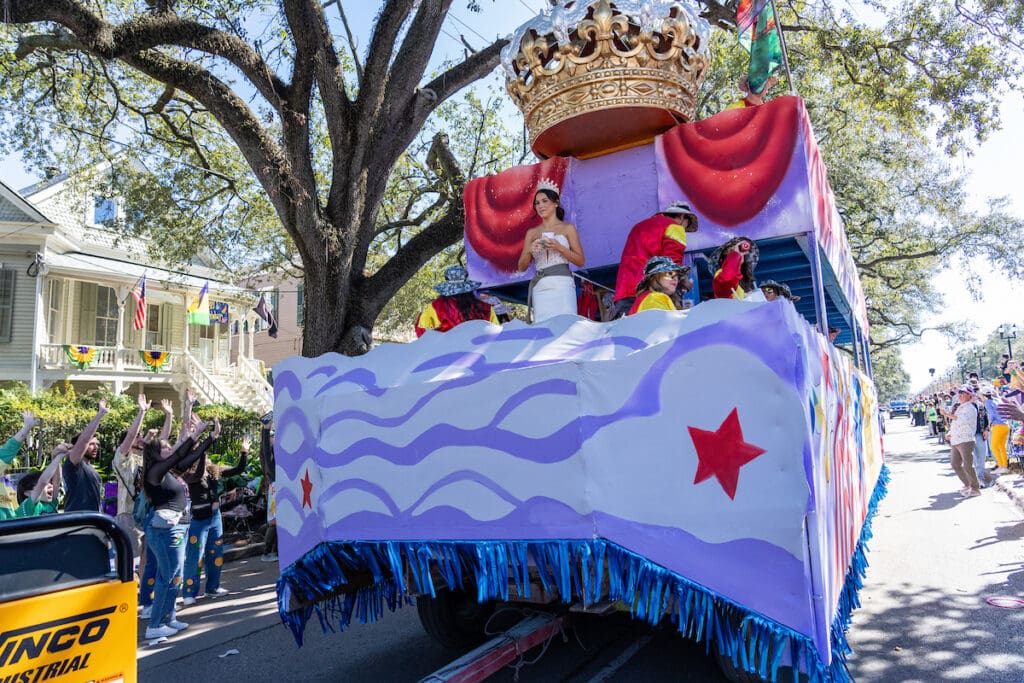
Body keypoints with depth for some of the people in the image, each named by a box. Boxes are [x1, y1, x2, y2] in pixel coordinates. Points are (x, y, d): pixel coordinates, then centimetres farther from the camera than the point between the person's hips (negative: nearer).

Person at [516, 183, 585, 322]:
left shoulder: (568, 228, 9)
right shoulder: (532, 232, 17)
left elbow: (580, 261, 4)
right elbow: (522, 266, 14)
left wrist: (559, 247, -8)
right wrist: (529, 250, -5)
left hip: (562, 284, -2)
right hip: (540, 286, 2)